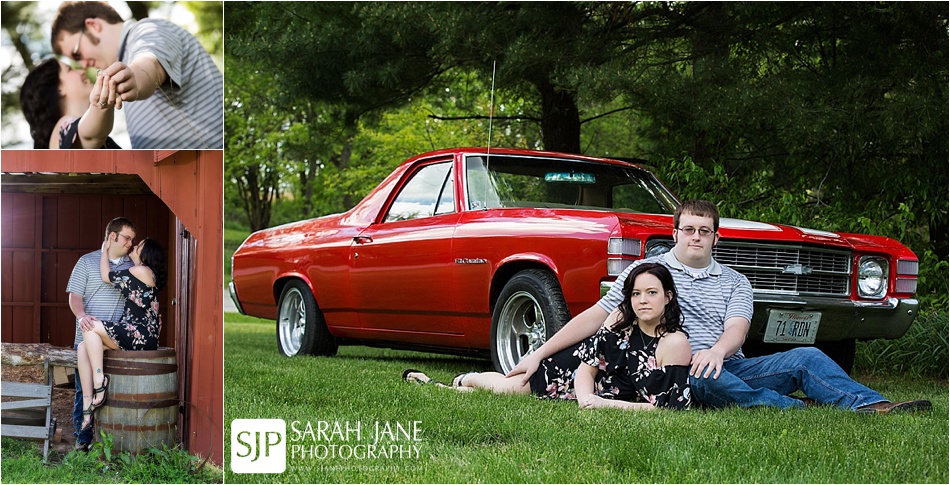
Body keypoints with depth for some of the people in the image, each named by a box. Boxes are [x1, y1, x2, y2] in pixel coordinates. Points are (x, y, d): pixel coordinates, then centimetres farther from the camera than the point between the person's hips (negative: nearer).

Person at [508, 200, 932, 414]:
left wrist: (718, 350, -27)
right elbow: (594, 317, 7)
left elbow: (736, 330, 0)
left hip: (731, 366, 4)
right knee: (705, 379, -38)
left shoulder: (734, 282, 18)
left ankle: (876, 409, -33)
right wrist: (538, 355, -2)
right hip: (677, 373, -3)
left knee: (807, 358, -17)